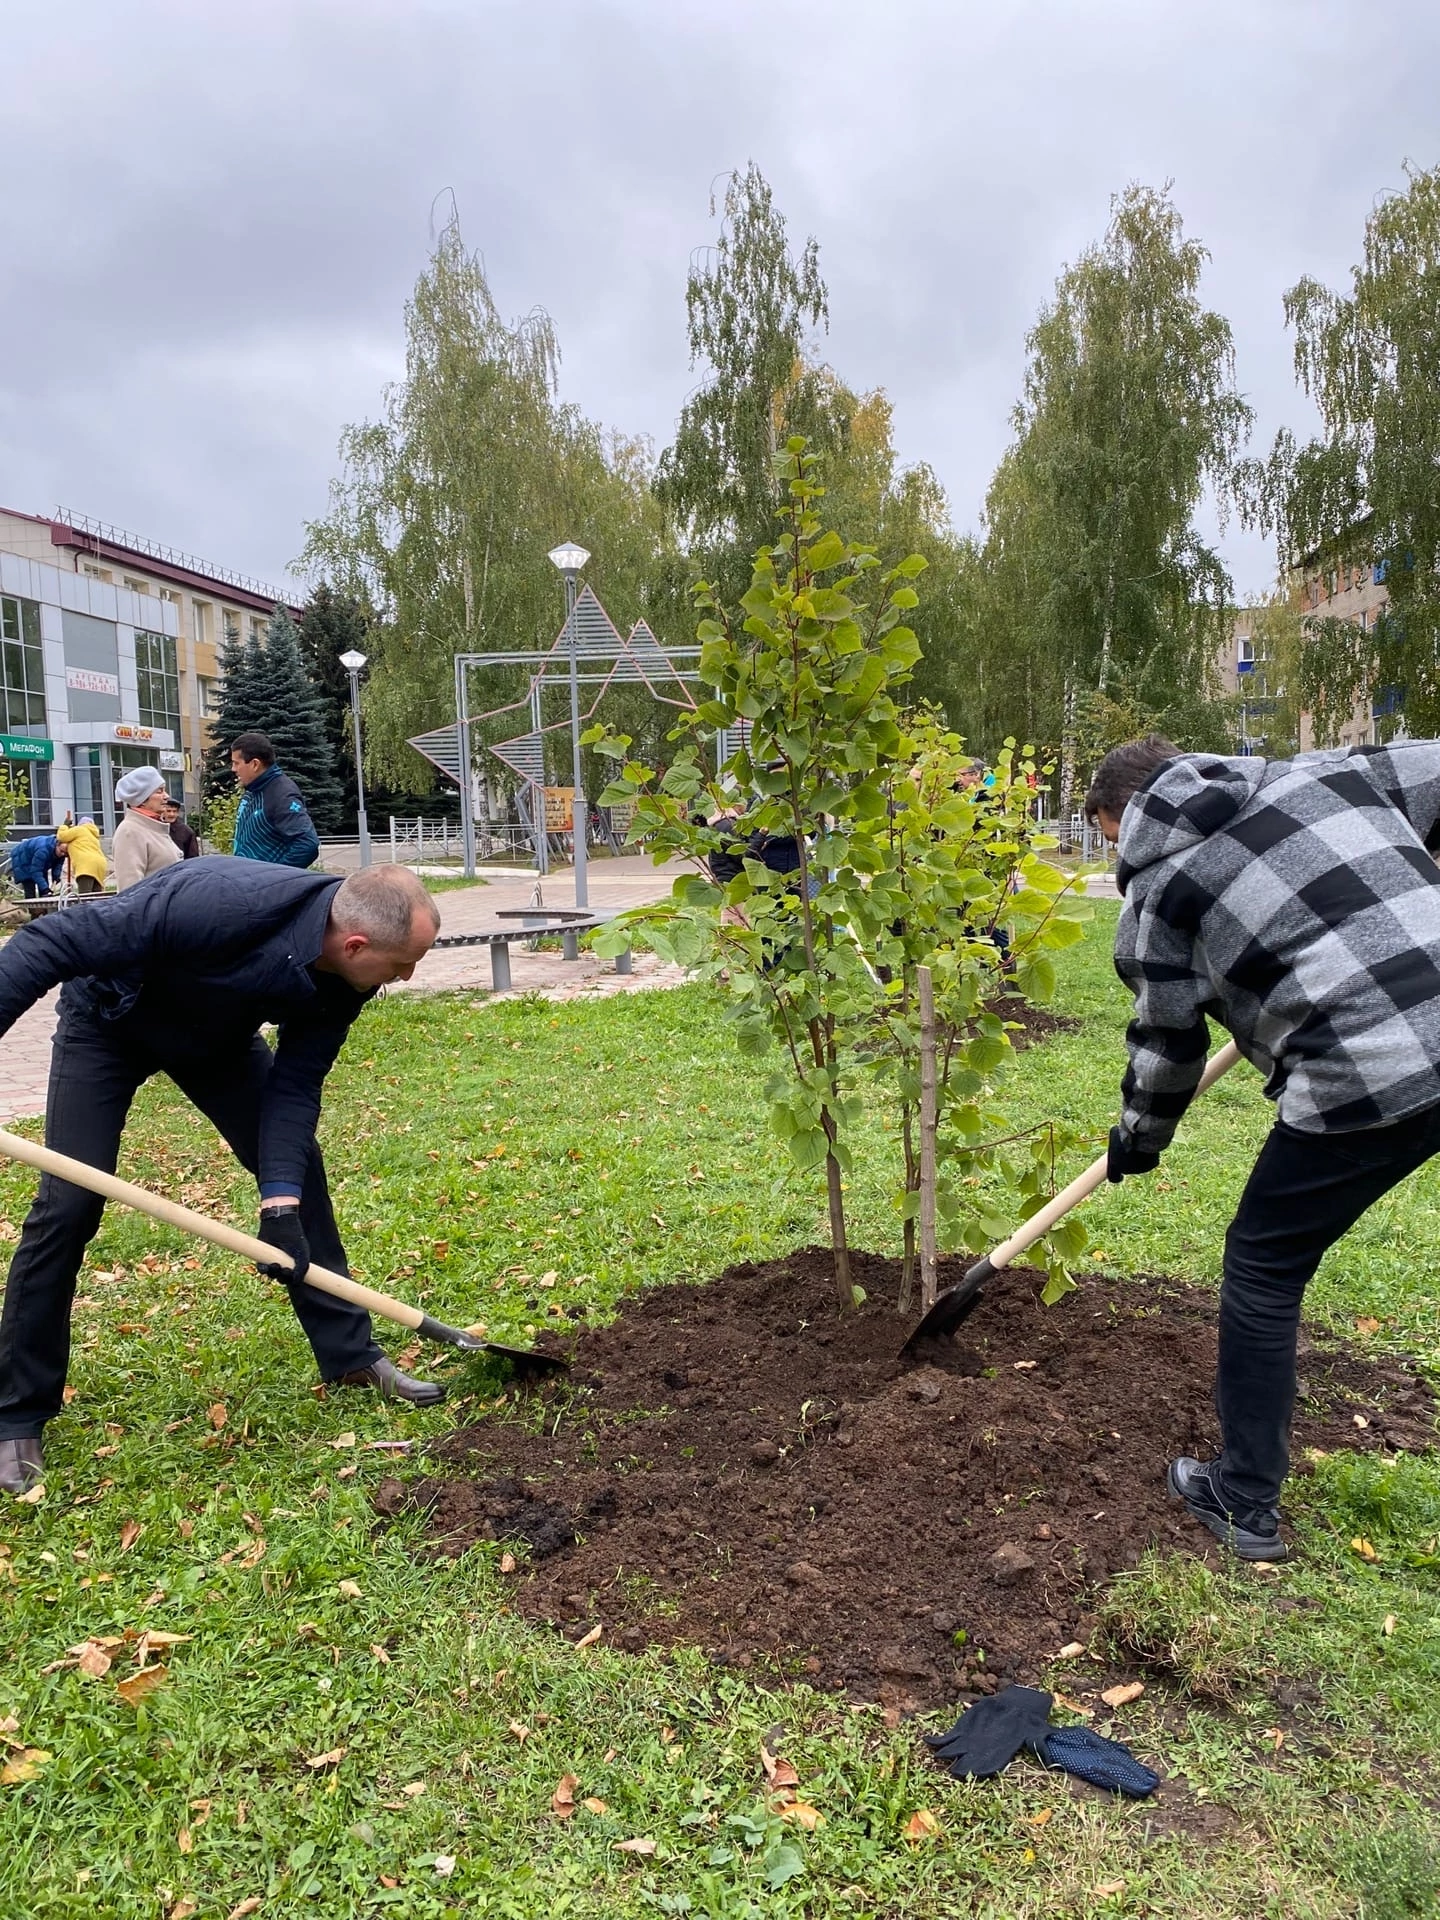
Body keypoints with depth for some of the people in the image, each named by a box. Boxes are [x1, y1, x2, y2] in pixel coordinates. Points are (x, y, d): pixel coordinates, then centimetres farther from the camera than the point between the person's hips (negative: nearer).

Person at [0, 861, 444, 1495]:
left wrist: (281, 1203, -27)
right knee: (68, 1205, -10)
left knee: (299, 1166, -2)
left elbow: (295, 1085, -16)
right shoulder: (220, 903, -44)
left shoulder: (345, 978, -23)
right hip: (108, 1022, -5)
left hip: (218, 1033, 5)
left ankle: (351, 1355, 11)